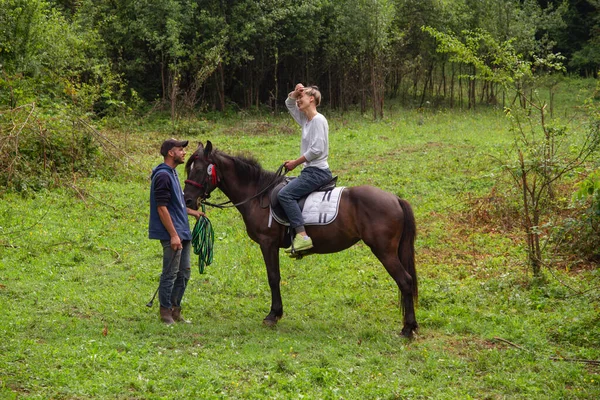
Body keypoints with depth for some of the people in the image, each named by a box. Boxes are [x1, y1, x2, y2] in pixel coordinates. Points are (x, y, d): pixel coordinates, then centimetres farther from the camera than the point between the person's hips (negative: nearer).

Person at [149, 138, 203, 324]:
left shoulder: (172, 173, 15)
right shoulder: (163, 175, -16)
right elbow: (162, 208, -20)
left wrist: (193, 212, 19)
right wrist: (173, 235, -22)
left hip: (182, 232, 10)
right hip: (172, 234, -10)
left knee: (184, 273, 13)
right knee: (170, 274, -3)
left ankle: (175, 309, 22)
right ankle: (165, 311, 6)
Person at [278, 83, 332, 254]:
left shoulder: (318, 120, -12)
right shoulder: (305, 119, 15)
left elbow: (317, 149, -22)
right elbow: (289, 104, 29)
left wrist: (295, 163, -14)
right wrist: (294, 93, 8)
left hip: (317, 171, -11)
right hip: (310, 171, 11)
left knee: (285, 194, -23)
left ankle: (302, 236, -31)